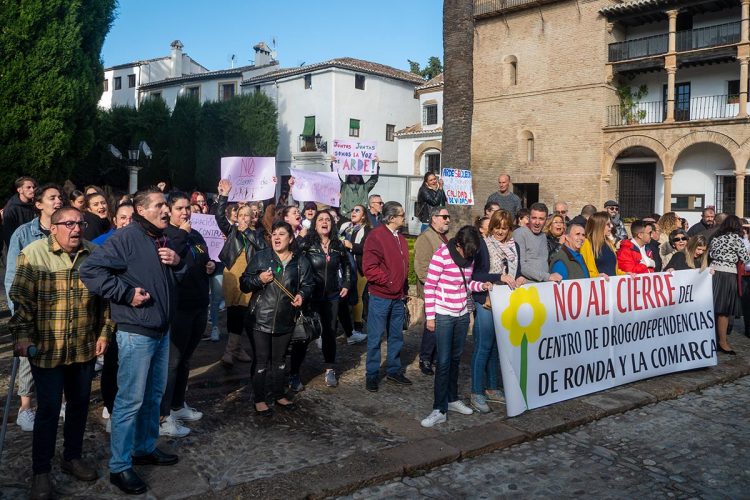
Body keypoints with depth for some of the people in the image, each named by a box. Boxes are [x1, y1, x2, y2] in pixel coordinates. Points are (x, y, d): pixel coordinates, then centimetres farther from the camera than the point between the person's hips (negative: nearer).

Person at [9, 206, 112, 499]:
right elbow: (22, 299, -9)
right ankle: (41, 471, 17)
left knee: (79, 404, 14)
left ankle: (72, 457, 33)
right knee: (49, 408, 0)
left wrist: (104, 332, 5)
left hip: (84, 348, 4)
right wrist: (22, 335, -16)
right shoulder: (33, 254, -8)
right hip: (46, 348, -4)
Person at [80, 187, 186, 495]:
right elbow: (90, 270, -21)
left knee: (154, 394, 18)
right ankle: (119, 467, 9)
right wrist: (126, 293, -21)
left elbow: (178, 279, 19)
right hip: (135, 333, -9)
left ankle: (145, 448, 34)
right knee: (130, 400, -2)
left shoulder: (164, 240, 12)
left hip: (162, 330, 9)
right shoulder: (126, 238, -15)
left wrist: (177, 263, -3)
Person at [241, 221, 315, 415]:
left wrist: (302, 295, -11)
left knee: (279, 360, 17)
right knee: (262, 361, 4)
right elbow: (244, 283, -2)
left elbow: (308, 284, 10)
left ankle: (278, 394, 33)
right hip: (261, 319, -2)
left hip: (286, 319, 3)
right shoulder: (260, 257, -3)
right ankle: (259, 399, 17)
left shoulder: (300, 261, 2)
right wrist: (259, 279, -19)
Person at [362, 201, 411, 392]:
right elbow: (369, 267, -17)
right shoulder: (376, 236, -12)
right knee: (375, 337, 2)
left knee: (396, 336, 15)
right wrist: (388, 281, -15)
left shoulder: (400, 238, 13)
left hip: (398, 297, 7)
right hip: (380, 296, -7)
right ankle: (372, 374, 13)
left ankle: (394, 370, 28)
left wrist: (404, 288, 13)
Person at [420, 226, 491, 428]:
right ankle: (440, 409, 3)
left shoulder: (470, 258, 2)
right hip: (443, 316, -6)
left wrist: (481, 285, -5)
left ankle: (452, 399, 30)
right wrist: (430, 316, -13)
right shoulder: (441, 256, -16)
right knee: (444, 362, -5)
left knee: (455, 358, 16)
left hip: (462, 315, 6)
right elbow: (429, 286, -13)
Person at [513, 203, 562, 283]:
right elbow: (520, 266, -15)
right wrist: (547, 277, -14)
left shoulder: (544, 236, 20)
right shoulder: (519, 234, -6)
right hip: (527, 283, -7)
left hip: (545, 284, 7)